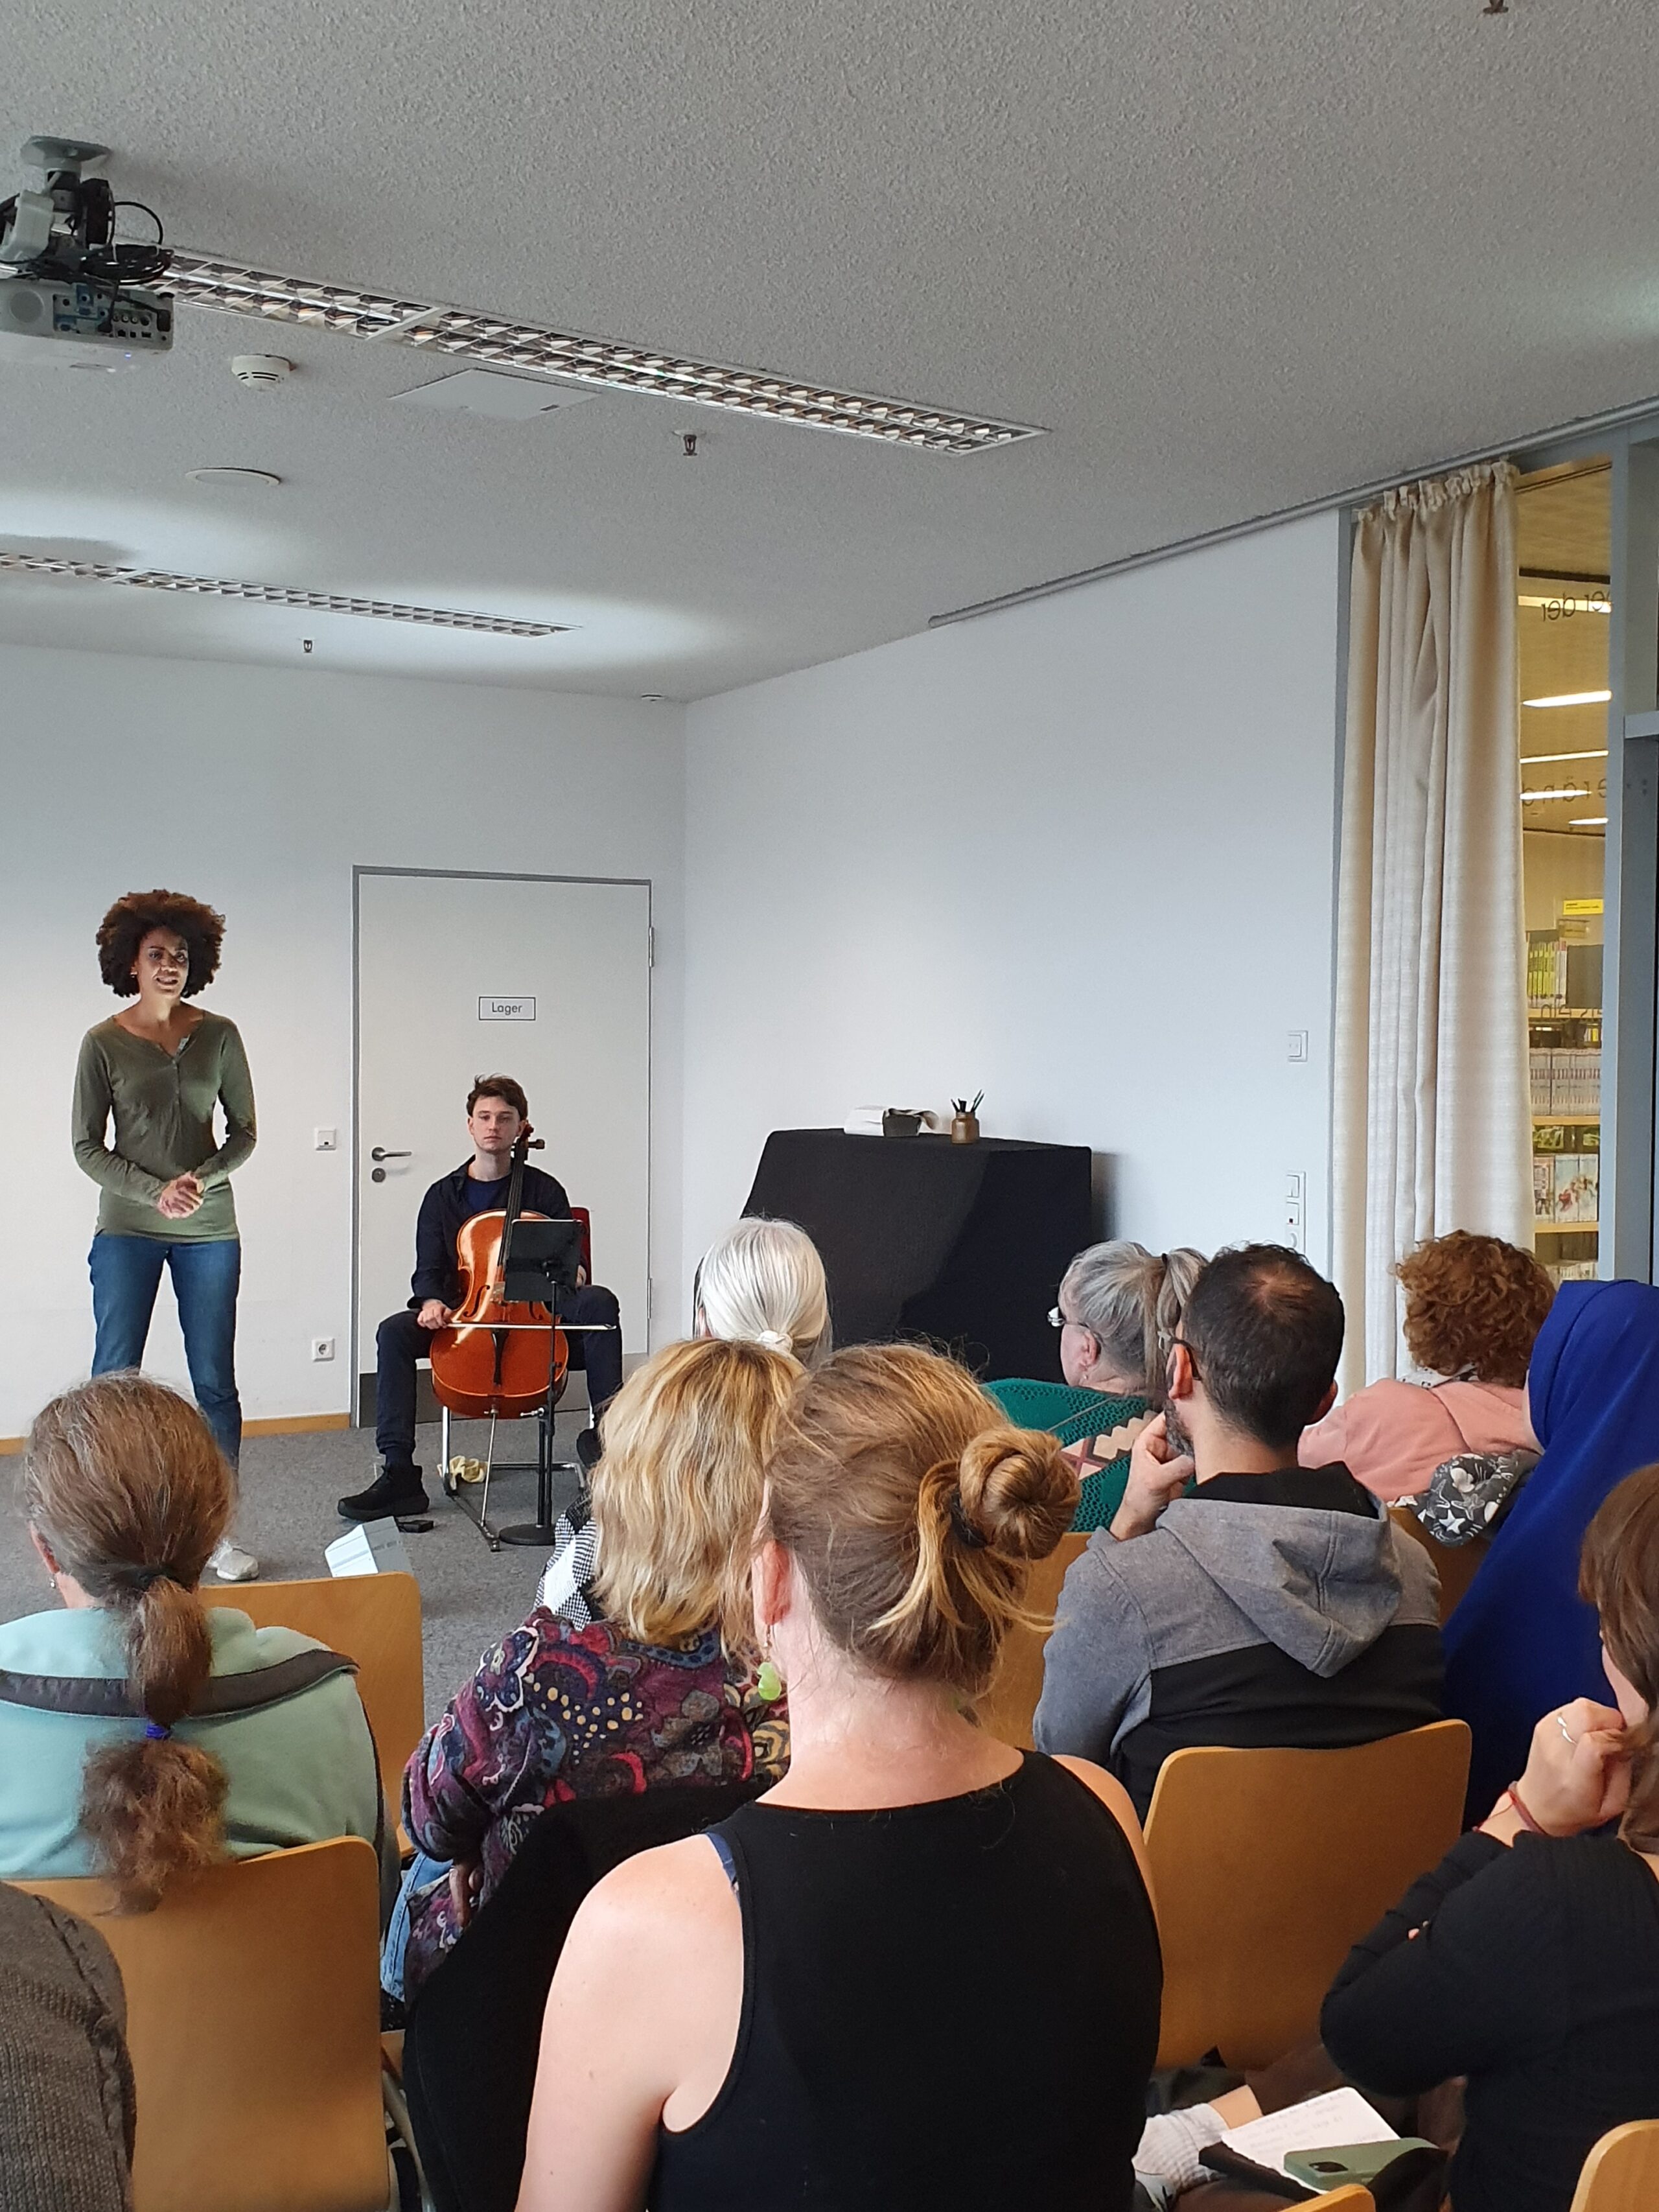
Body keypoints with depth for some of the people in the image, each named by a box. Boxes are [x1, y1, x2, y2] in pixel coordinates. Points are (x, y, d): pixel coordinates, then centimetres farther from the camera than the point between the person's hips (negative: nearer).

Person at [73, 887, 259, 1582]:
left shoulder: (219, 1035, 2)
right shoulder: (104, 1043, -2)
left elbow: (244, 1132, 6)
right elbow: (87, 1146, -1)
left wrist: (204, 1178, -12)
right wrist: (155, 1191, -13)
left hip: (209, 1232, 1)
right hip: (128, 1230, -1)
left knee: (216, 1383, 4)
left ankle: (219, 1532, 14)